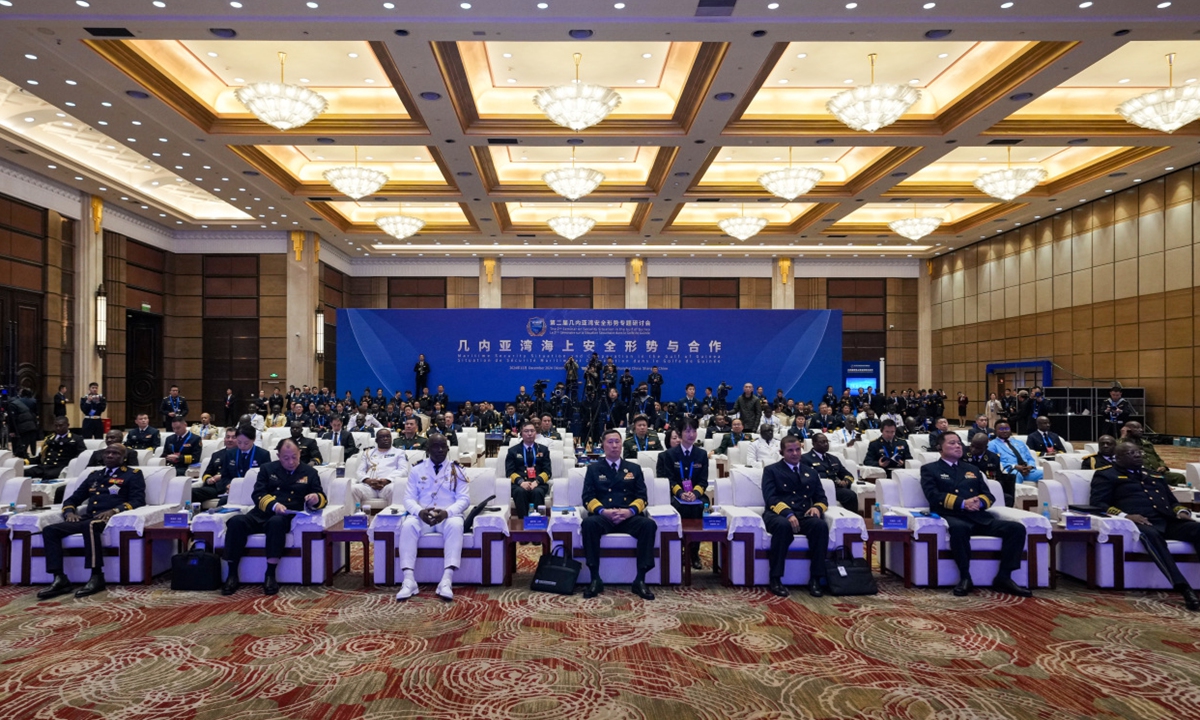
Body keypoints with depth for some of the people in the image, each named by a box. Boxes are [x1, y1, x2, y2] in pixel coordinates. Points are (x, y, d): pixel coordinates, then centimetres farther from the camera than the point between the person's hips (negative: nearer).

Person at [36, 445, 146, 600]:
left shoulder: (133, 474, 12)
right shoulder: (94, 475, 29)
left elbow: (138, 500, -2)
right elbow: (73, 499, 28)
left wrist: (113, 511, -18)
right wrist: (69, 511, 4)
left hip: (111, 518, -6)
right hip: (87, 517, 6)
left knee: (90, 525, -38)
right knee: (49, 530, -17)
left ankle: (97, 577, -35)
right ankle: (60, 579, -21)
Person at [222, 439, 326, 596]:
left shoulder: (309, 472, 15)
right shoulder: (267, 469, 19)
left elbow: (322, 498, 8)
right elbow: (257, 494, 6)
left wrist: (316, 499, -18)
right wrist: (273, 505, -15)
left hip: (289, 516, -2)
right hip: (263, 513, 3)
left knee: (276, 522, -38)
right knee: (236, 521, -27)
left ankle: (270, 576, -34)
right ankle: (232, 575, -21)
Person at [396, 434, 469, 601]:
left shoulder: (456, 470, 9)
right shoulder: (417, 470, 11)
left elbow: (464, 498, 0)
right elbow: (409, 498, 4)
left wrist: (447, 512, -21)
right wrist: (419, 511, -20)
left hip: (449, 515, -1)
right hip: (422, 515, 1)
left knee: (455, 525, -36)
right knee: (408, 525, -32)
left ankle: (446, 581, -44)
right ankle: (408, 581, -37)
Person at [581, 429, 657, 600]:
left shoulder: (634, 468, 19)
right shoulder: (593, 468, 16)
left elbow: (642, 497, 9)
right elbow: (588, 498, 5)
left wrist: (630, 511, -13)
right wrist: (603, 511, -16)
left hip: (629, 517, 1)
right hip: (603, 516, -1)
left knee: (649, 524, -31)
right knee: (588, 523, -35)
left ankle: (640, 580, -25)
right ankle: (595, 579, -27)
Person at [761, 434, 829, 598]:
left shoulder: (811, 473, 24)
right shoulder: (771, 470, 10)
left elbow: (822, 498, 19)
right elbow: (770, 498, -4)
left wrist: (817, 507, -6)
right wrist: (787, 513, -21)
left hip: (804, 516, 3)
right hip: (778, 515, -3)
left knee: (821, 525, -31)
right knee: (783, 525, -39)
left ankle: (815, 579, -24)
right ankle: (775, 579, -29)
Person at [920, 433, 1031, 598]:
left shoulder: (973, 470, 29)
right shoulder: (930, 469, 13)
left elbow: (989, 496, 19)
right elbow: (933, 496, -4)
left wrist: (979, 502, -6)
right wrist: (962, 503, -16)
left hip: (979, 517, 5)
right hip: (951, 516, -5)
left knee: (1017, 528, -18)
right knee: (959, 528, -41)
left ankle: (1003, 578, -14)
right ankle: (965, 577, -26)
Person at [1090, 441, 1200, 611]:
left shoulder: (1155, 475, 33)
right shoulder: (1106, 475, 13)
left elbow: (1172, 501, 31)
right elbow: (1097, 504, 0)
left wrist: (1182, 511, 6)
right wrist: (1125, 516, -17)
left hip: (1168, 521, 6)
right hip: (1140, 522, -5)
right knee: (1150, 535, -40)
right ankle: (1184, 589, -48)